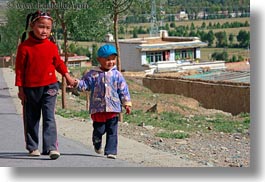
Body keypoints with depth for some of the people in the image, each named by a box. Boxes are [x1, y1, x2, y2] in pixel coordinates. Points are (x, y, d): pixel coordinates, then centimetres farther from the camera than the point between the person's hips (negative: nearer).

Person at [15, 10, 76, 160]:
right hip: (30, 89, 0)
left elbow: (58, 63, 17)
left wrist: (67, 76, 11)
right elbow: (20, 69, -3)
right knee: (31, 119, 11)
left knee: (49, 118, -8)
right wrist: (20, 89, -3)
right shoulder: (25, 46, -7)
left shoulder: (52, 46, 1)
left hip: (49, 87, 1)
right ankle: (33, 147, 24)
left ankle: (51, 147, -12)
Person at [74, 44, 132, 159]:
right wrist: (77, 83, -19)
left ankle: (111, 151, 6)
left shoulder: (117, 75, 4)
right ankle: (97, 144, 38)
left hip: (113, 108, 1)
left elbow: (123, 90, 6)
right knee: (99, 130, 8)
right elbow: (85, 83, 2)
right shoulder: (93, 74, 2)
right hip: (98, 108, 0)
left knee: (112, 132, 1)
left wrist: (126, 103, 4)